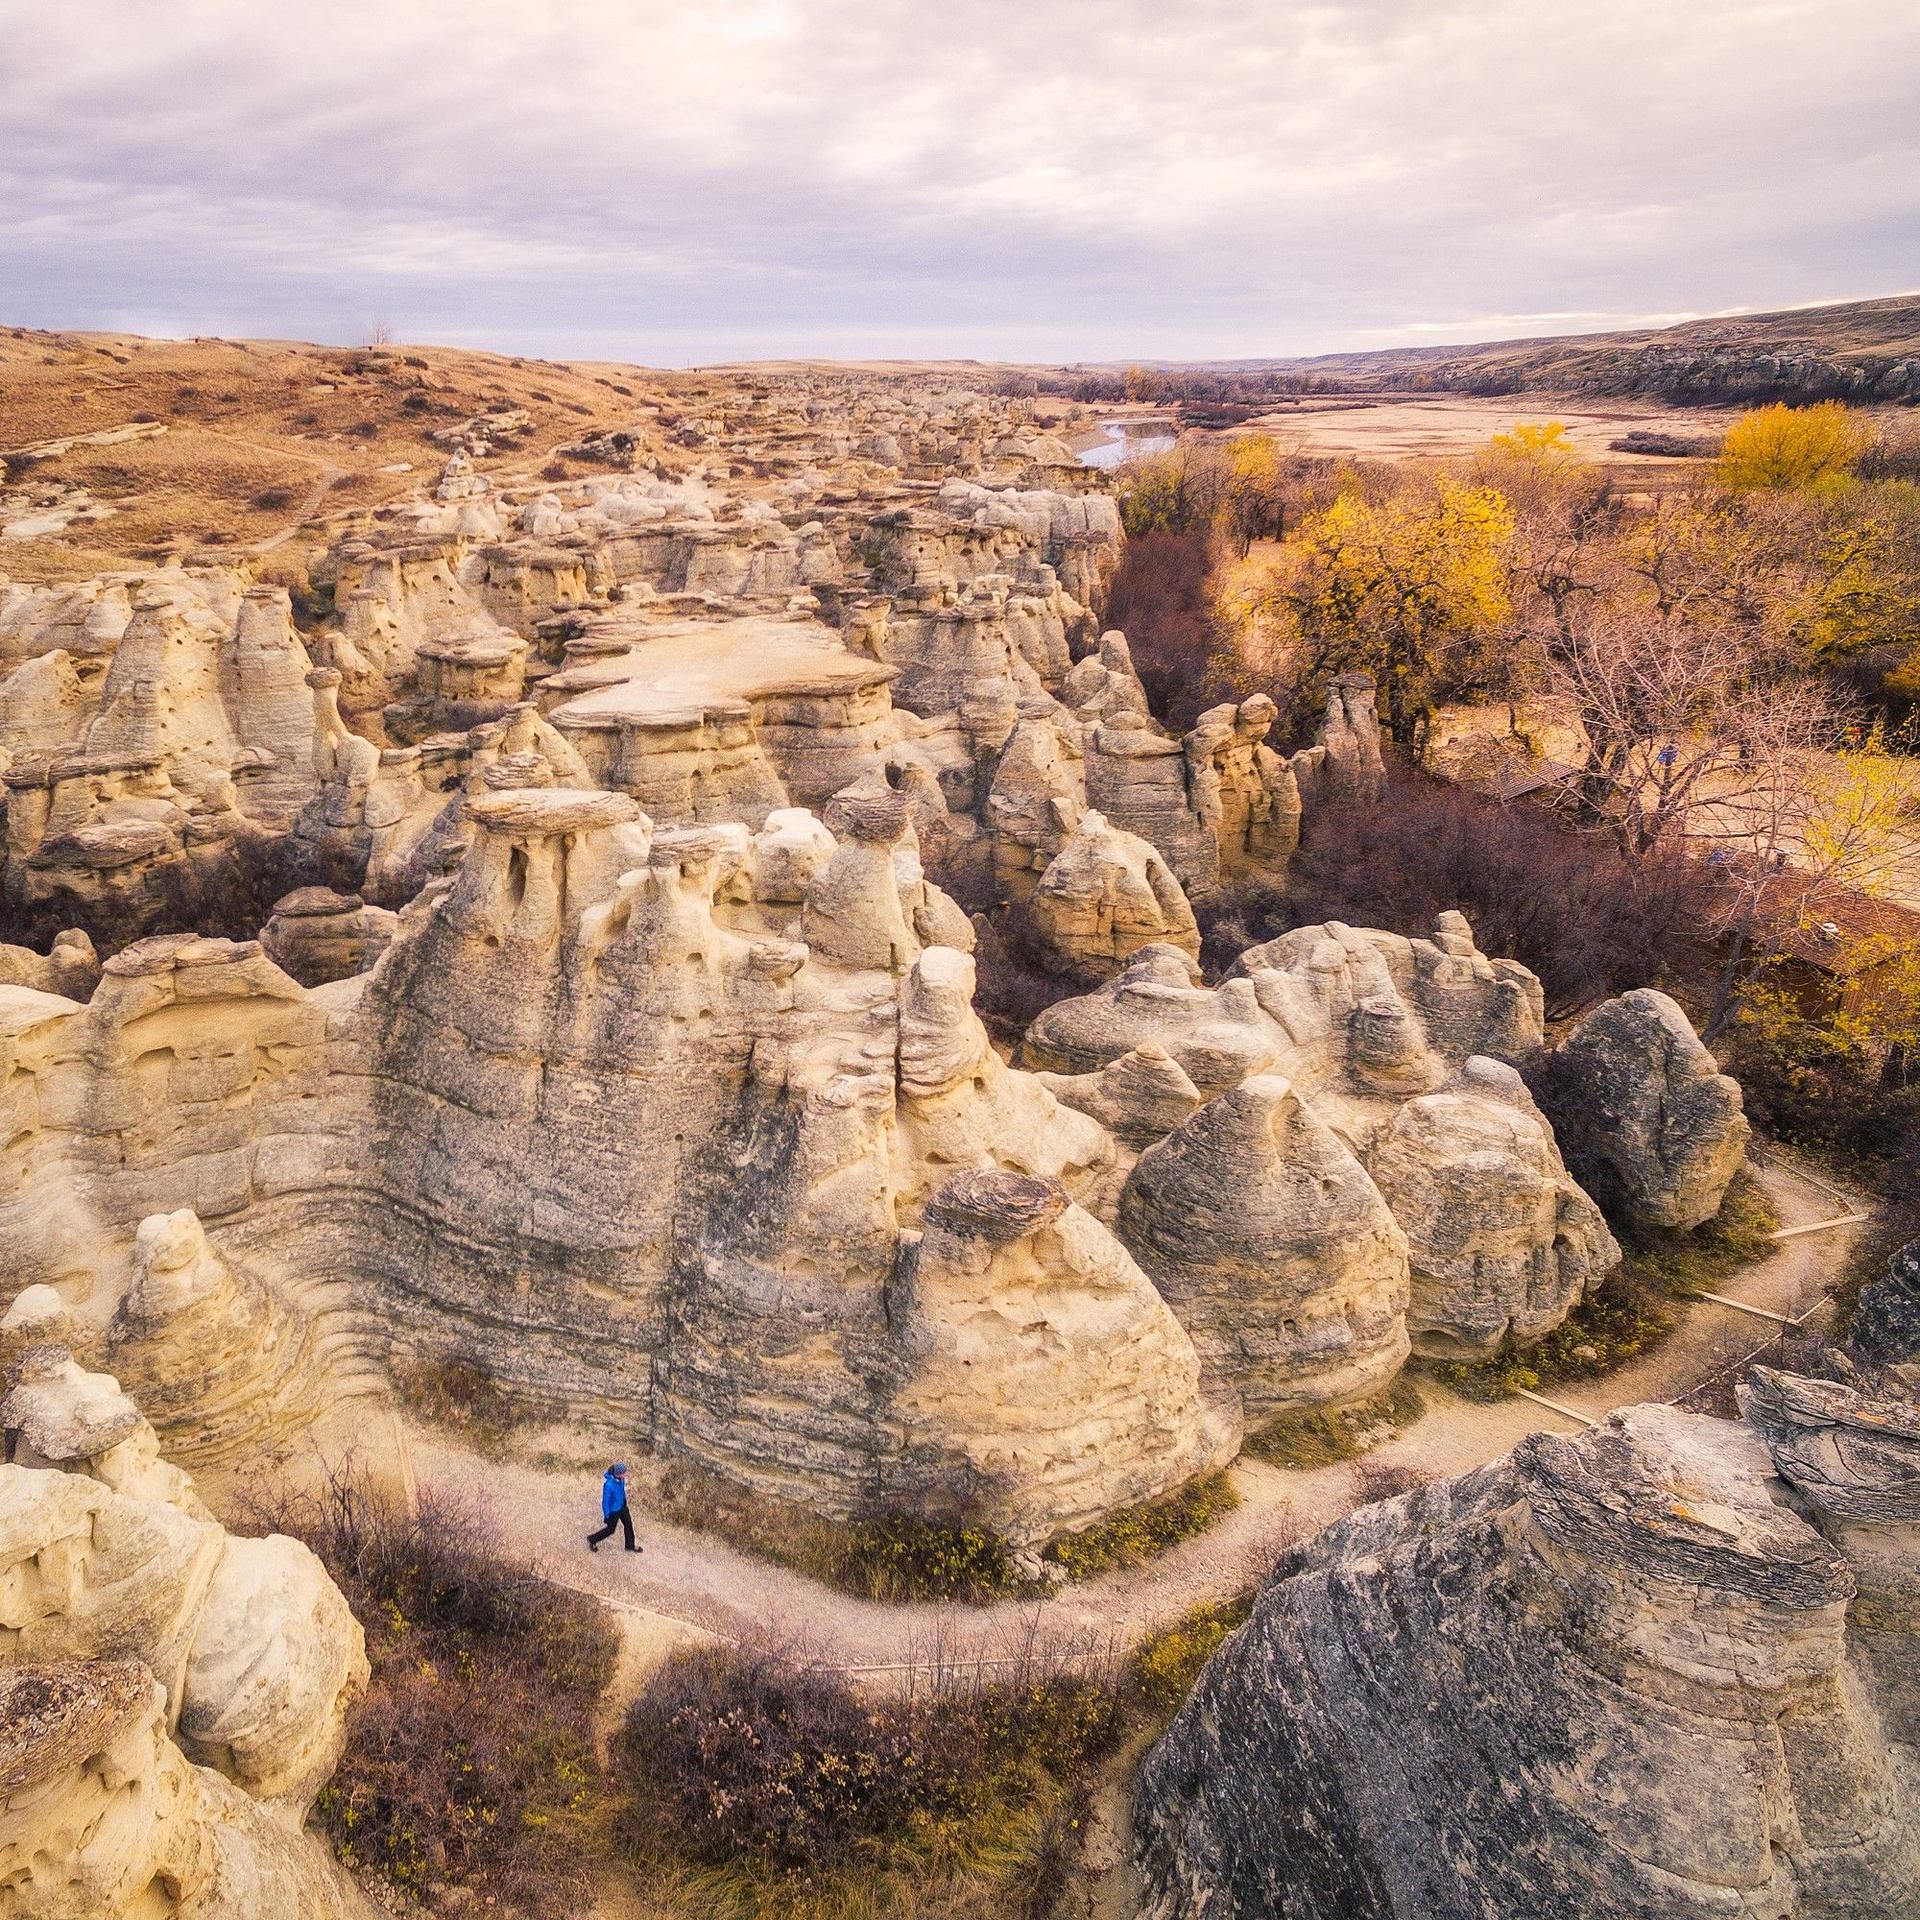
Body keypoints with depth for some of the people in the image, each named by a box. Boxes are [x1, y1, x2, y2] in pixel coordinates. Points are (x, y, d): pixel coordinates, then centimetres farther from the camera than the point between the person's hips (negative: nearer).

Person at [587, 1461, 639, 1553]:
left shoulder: (620, 1477, -19)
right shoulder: (608, 1484, -40)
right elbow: (605, 1501, -25)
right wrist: (606, 1517, -13)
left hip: (622, 1505, 7)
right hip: (613, 1510, -7)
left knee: (628, 1524, 21)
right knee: (610, 1529, 17)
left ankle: (630, 1546, 45)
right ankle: (592, 1539, 44)